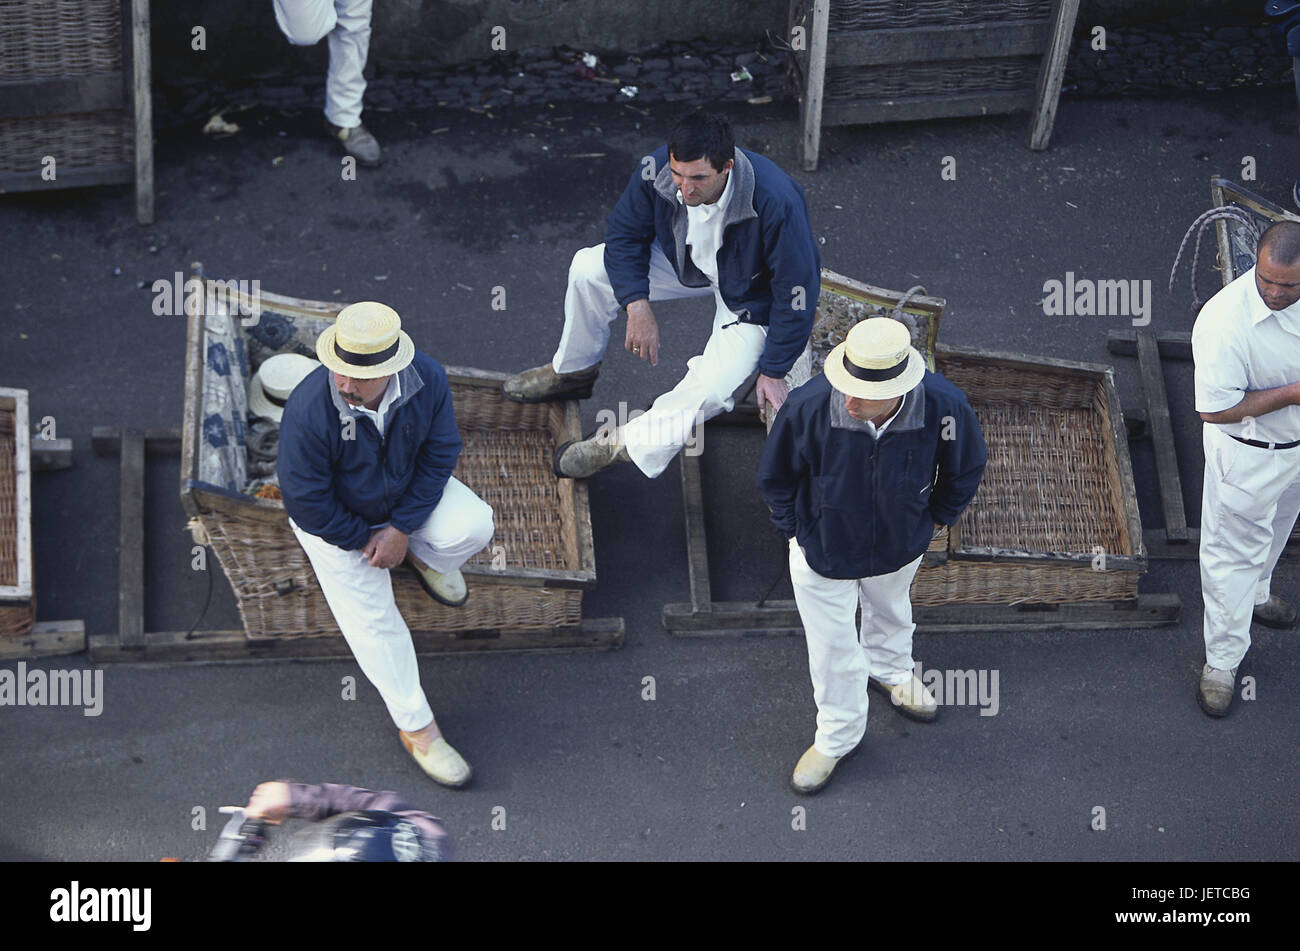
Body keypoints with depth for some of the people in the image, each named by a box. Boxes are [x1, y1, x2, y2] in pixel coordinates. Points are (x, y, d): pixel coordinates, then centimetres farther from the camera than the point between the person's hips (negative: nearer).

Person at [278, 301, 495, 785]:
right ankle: (416, 726, 3)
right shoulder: (309, 409, -35)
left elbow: (440, 455, -12)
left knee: (474, 524, -23)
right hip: (334, 519, -3)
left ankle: (423, 557, 12)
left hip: (407, 492, 3)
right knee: (371, 618, -12)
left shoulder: (426, 378, -25)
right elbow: (306, 502, -24)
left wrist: (401, 529, -17)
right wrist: (365, 539, -16)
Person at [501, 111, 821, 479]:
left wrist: (772, 371, -21)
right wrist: (638, 306, -18)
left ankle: (626, 443, -6)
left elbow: (797, 292, -28)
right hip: (686, 261, 5)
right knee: (588, 269, -8)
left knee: (709, 390, -28)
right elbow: (625, 233, -7)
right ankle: (573, 370, 16)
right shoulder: (656, 171, -28)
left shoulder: (777, 204, -41)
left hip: (749, 295, -5)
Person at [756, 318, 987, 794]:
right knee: (832, 649, 15)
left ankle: (889, 669, 66)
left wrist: (935, 518, 5)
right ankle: (836, 736, 42)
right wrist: (797, 531, -3)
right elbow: (775, 477, -14)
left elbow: (966, 468, -7)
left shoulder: (944, 407, -34)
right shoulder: (809, 406, -38)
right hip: (823, 548, -2)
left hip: (900, 545, 2)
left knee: (890, 611, 33)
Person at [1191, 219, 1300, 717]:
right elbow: (1215, 409, -31)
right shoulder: (1223, 321, -36)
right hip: (1248, 455, -6)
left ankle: (1256, 595, 59)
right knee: (1233, 552, 7)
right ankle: (1222, 661, 22)